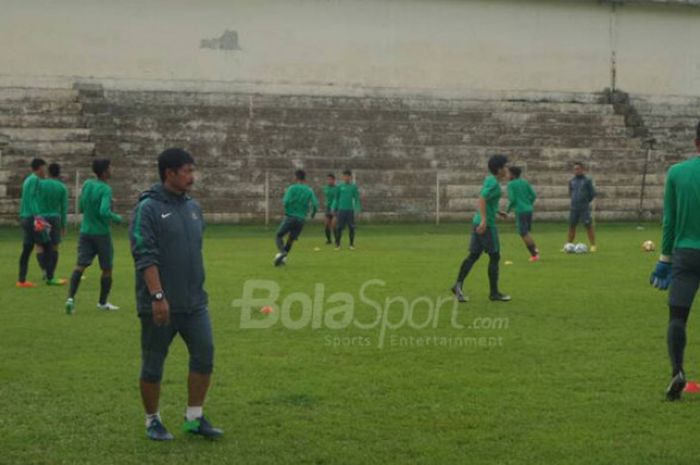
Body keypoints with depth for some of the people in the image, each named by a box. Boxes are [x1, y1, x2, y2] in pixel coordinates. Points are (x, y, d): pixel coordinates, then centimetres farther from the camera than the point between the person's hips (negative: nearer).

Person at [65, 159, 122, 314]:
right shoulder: (105, 189, -17)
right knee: (107, 269, 11)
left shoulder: (86, 185, 3)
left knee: (80, 265, -1)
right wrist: (117, 218, -9)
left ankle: (71, 298, -18)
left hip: (85, 232, 5)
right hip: (102, 233, -5)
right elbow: (104, 212, -26)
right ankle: (103, 302, 21)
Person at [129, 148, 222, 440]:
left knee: (204, 355, 2)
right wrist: (158, 296, -24)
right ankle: (153, 421, 20)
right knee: (153, 364, 5)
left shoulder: (193, 207, 11)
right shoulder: (148, 209, -11)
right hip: (160, 304, -6)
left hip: (194, 301, 6)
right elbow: (145, 257, -18)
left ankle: (194, 418, 15)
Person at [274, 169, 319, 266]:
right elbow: (315, 204, -3)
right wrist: (313, 213, 15)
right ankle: (282, 259, 13)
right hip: (301, 219, 4)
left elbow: (286, 202, -16)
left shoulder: (292, 188, -4)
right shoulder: (309, 191, 7)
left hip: (290, 217, -4)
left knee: (278, 235, 7)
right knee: (290, 240, 15)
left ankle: (282, 252, -19)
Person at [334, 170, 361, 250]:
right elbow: (336, 198, 11)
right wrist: (335, 209, 7)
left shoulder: (354, 186, 3)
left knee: (351, 228, 0)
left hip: (350, 210, 0)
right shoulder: (340, 186, 5)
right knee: (339, 228, -2)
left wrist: (357, 209, -4)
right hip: (341, 209, 0)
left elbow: (357, 198, 5)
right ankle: (337, 244, 5)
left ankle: (352, 244, 10)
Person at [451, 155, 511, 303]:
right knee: (494, 257, 1)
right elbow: (481, 199, -27)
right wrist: (484, 220, -34)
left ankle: (458, 285, -5)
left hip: (478, 223, 9)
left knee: (473, 256, 6)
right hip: (487, 225, -9)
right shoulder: (493, 183, -15)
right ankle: (494, 292, 8)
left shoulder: (490, 180, 14)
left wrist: (497, 212, 33)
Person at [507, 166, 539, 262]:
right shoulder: (525, 182, 13)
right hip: (529, 209, 7)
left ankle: (534, 253, -7)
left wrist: (509, 208, 4)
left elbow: (512, 199, -12)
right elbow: (534, 195, 9)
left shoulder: (511, 184, -4)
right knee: (527, 232, 16)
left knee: (523, 233, -2)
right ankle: (535, 251, 5)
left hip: (520, 211, -7)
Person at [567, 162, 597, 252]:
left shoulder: (587, 180, -2)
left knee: (588, 226, -7)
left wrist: (586, 202, 2)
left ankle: (593, 245, -1)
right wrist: (574, 201, 13)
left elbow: (593, 193, 1)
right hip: (573, 208, 4)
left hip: (584, 208, -4)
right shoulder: (572, 181, 11)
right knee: (571, 226, 6)